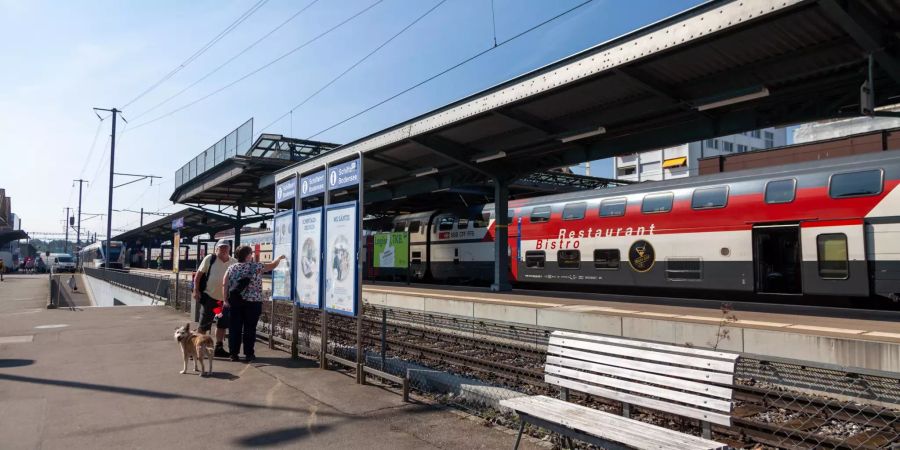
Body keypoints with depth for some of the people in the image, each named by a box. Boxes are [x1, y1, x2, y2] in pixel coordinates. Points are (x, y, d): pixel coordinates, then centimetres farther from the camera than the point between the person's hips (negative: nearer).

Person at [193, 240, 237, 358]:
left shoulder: (234, 263, 2)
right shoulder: (210, 259, -7)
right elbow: (198, 274, -5)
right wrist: (196, 290, -11)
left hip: (225, 299, 4)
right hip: (209, 296, -4)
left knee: (222, 324, 10)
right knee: (204, 324, 3)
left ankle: (219, 348, 21)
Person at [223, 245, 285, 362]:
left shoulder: (231, 268, 6)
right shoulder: (256, 266, -2)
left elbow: (224, 285, 0)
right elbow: (272, 265, 10)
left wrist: (226, 299, 2)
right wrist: (279, 258, 28)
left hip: (235, 303, 3)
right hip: (252, 303, -3)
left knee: (234, 328, 7)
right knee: (249, 328, 3)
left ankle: (233, 353, 10)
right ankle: (248, 354, 8)